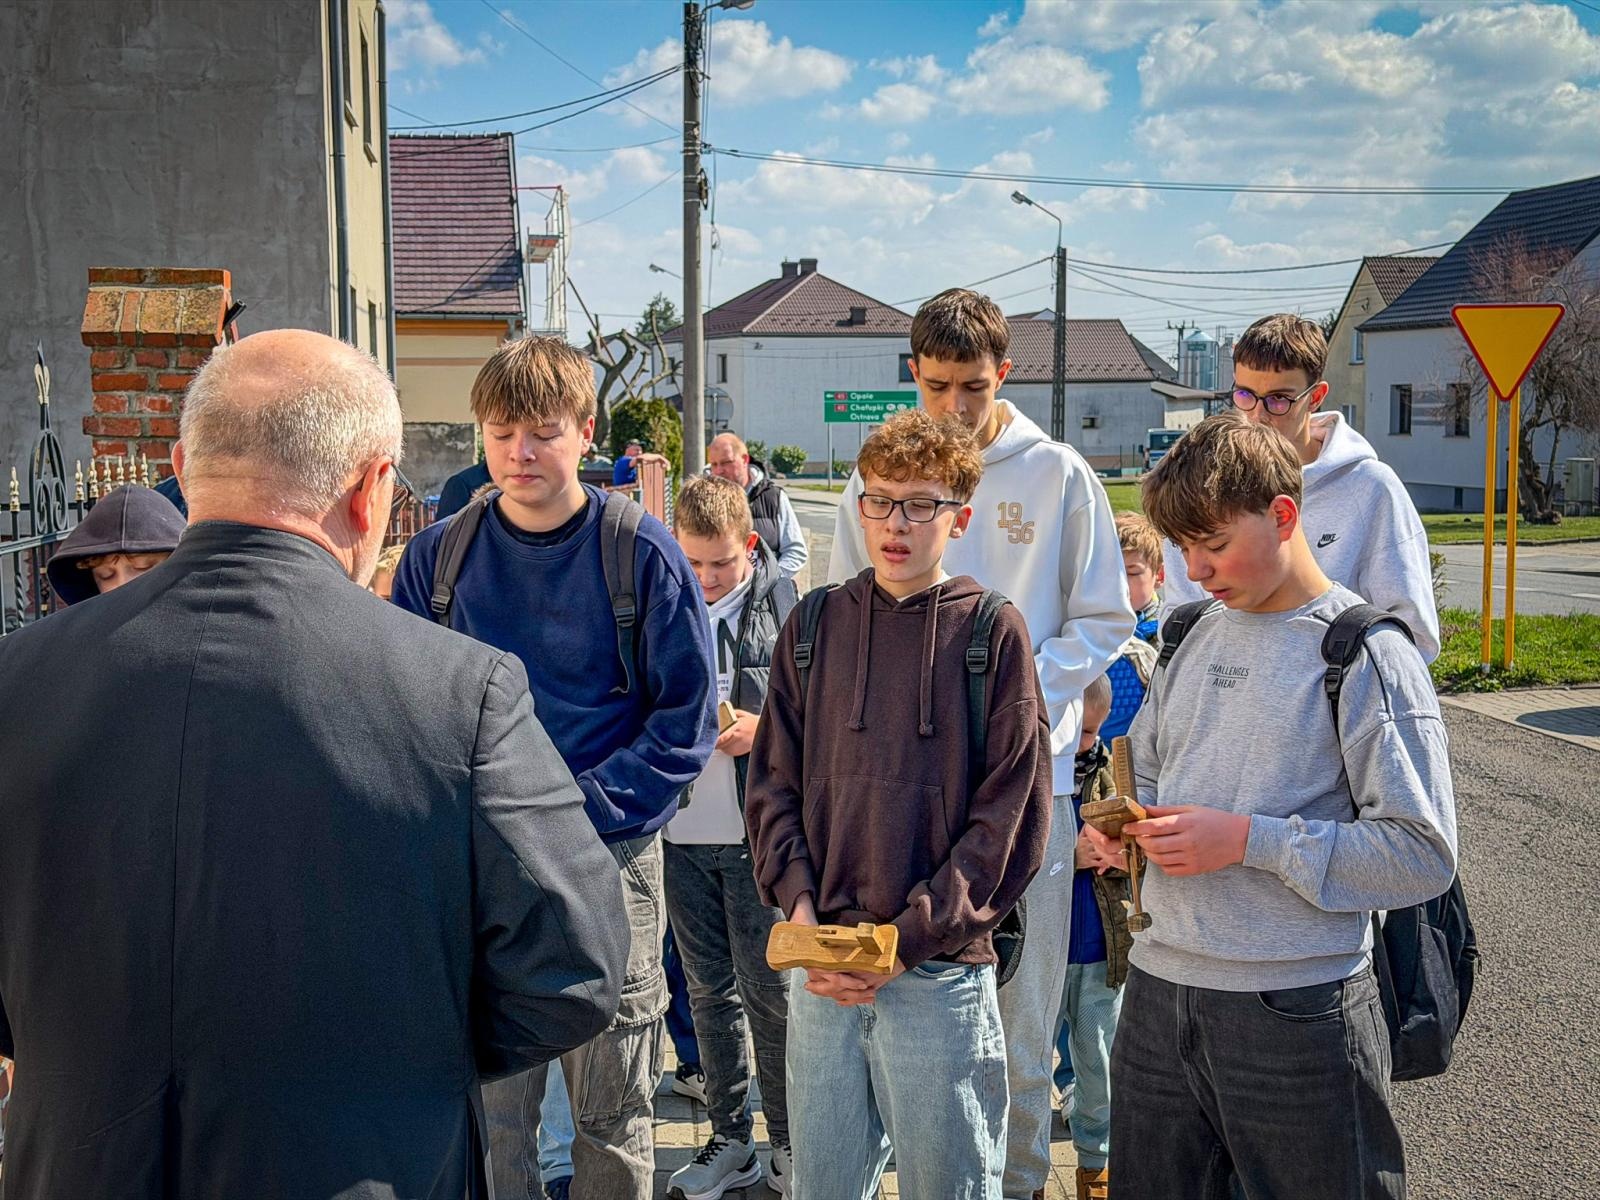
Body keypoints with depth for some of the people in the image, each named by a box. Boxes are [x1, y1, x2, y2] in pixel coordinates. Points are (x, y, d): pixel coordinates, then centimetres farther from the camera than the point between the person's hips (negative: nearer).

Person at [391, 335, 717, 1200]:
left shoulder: (642, 554, -6)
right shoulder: (437, 556, 2)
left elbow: (686, 722, -5)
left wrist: (578, 811, -14)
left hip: (609, 861, -2)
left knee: (613, 1112, 11)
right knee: (486, 1107, 10)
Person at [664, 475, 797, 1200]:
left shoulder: (785, 603, -5)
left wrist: (764, 730, -18)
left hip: (758, 832, -4)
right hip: (681, 832, 4)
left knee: (770, 991, 3)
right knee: (709, 990, 14)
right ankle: (731, 1139, 28)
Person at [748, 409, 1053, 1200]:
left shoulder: (992, 633, -4)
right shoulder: (814, 626, 6)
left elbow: (1010, 817, -7)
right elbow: (773, 785, 8)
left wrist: (906, 939, -12)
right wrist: (798, 903, -7)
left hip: (941, 970, -3)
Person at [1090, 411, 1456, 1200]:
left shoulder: (1366, 654, -10)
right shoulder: (1194, 639, 9)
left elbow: (1423, 855, -14)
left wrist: (1250, 840, -19)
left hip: (1298, 1012, -6)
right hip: (1159, 993, 6)